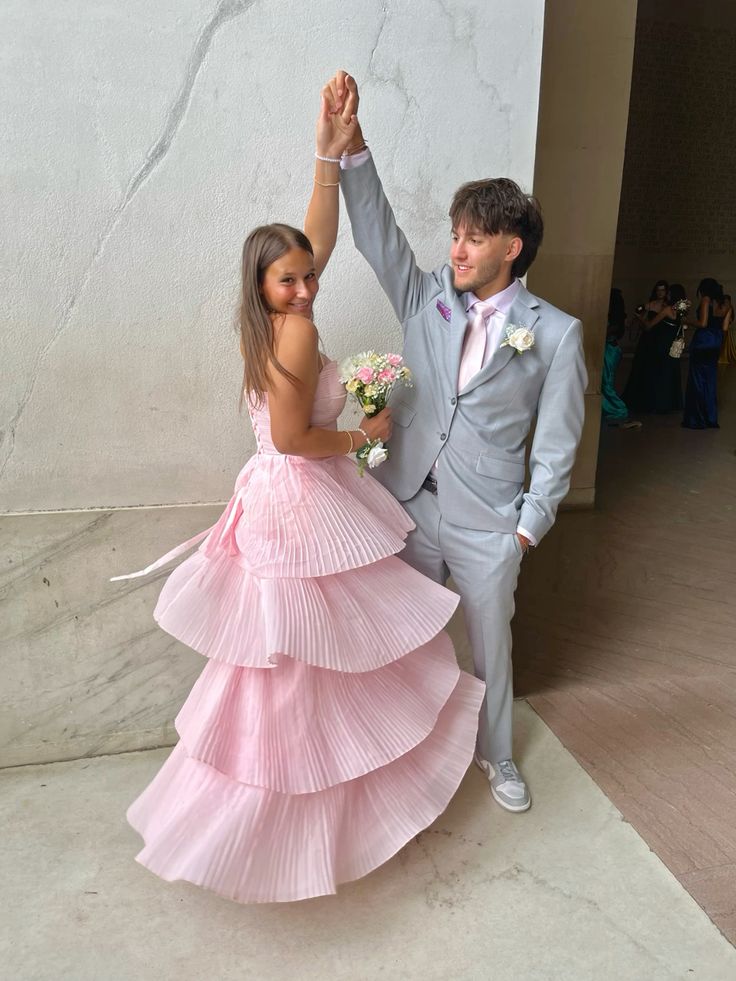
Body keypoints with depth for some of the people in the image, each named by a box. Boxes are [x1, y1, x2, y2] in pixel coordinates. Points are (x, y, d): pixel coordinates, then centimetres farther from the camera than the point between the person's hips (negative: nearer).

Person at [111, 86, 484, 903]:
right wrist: (364, 434, -10)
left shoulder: (270, 323, 7)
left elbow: (318, 240, 10)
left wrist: (330, 160, 5)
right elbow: (291, 437, -23)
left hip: (281, 502, 9)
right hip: (303, 508, -9)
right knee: (299, 664, 6)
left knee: (289, 662, 20)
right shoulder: (296, 332, -19)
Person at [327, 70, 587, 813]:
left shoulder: (555, 334, -6)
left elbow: (555, 444, -4)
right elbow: (375, 230, -9)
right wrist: (348, 141, -20)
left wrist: (529, 527, -5)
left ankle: (495, 755, 42)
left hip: (487, 522, -2)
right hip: (406, 504, 3)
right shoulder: (426, 299, 1)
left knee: (489, 644, 16)